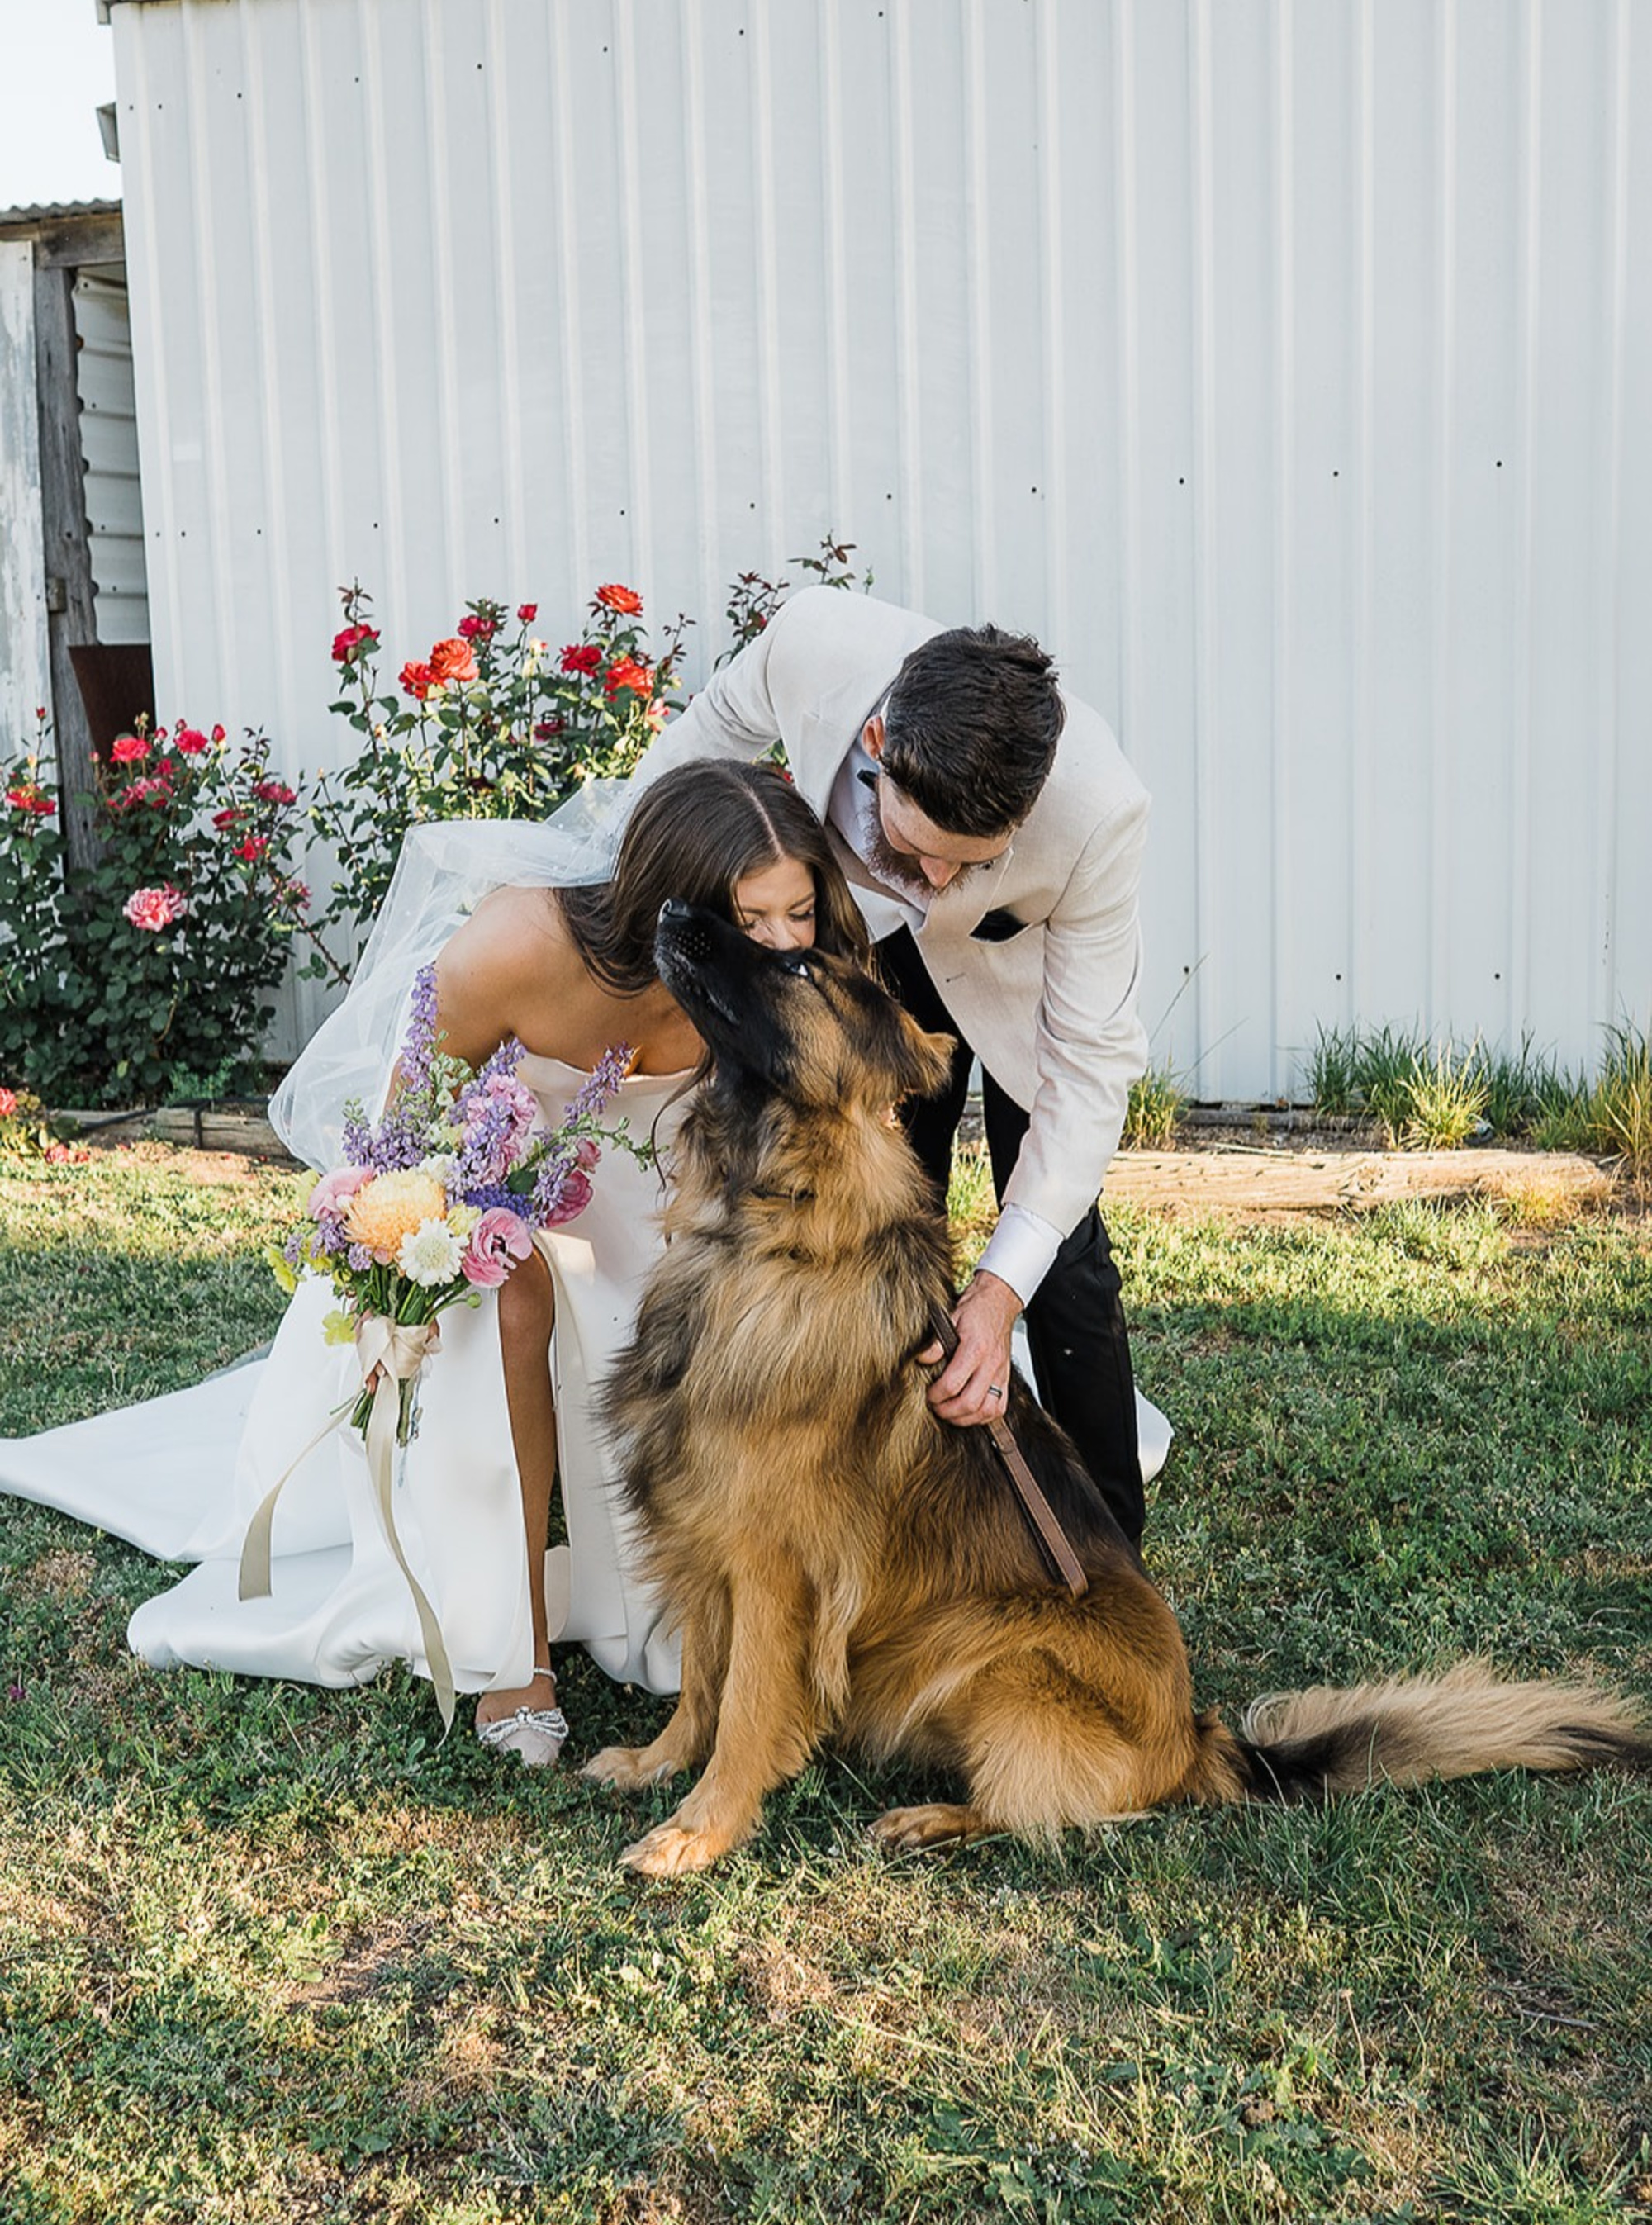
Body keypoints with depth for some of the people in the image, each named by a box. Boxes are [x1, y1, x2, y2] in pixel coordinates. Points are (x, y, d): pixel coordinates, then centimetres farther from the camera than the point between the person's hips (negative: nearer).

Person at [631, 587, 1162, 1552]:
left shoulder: (1101, 809, -40)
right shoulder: (817, 639, -36)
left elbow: (1091, 1060, -32)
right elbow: (723, 721, -9)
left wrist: (1004, 1287, -38)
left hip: (1025, 961, -2)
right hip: (873, 946, 2)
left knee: (1063, 1251, -7)